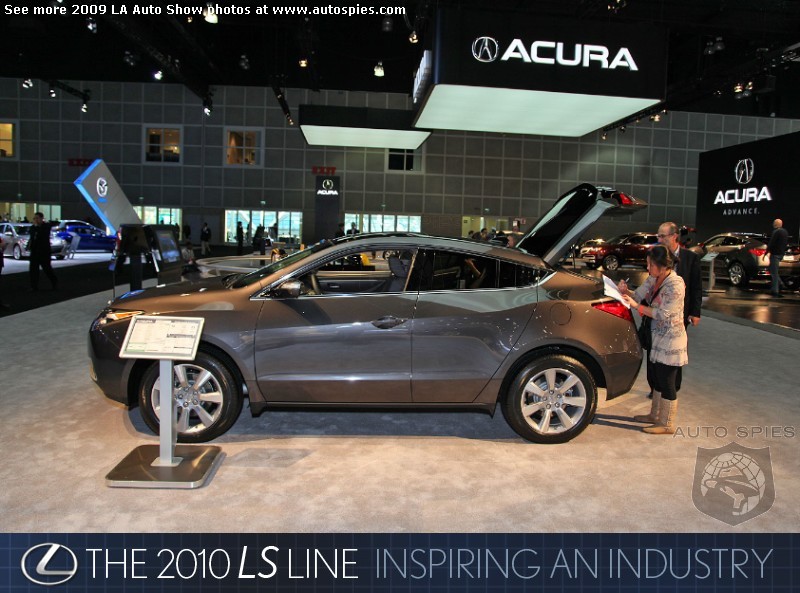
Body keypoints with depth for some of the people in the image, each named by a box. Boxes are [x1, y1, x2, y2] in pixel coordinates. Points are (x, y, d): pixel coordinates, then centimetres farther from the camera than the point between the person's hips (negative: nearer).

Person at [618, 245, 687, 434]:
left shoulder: (675, 285, -23)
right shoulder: (653, 279, 2)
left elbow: (663, 314, -23)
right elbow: (638, 296, 4)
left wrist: (636, 306, -24)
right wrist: (625, 291, -17)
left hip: (670, 340, -9)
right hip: (657, 336, 9)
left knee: (666, 382, 1)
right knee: (657, 378, 20)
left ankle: (667, 425, 13)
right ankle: (655, 415, 35)